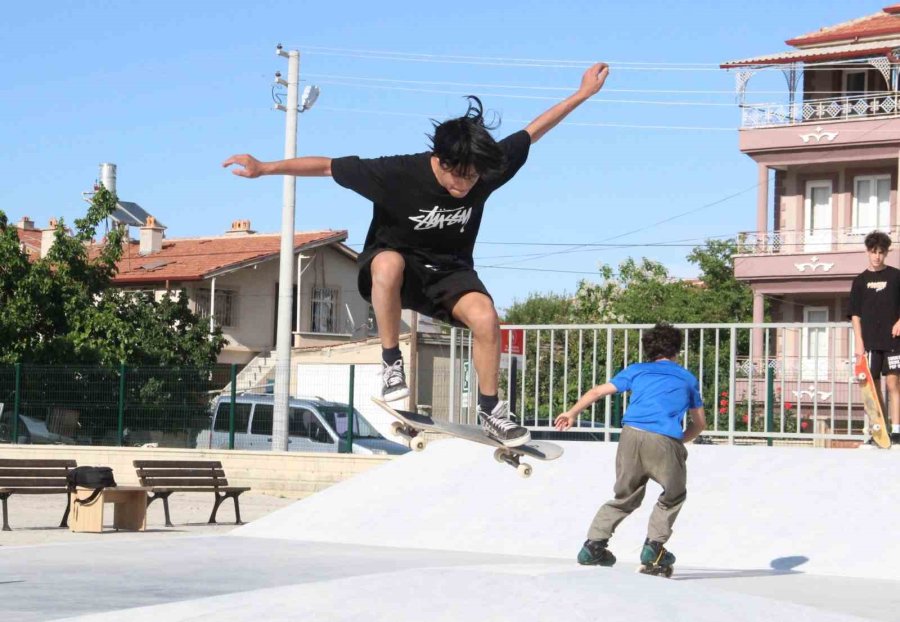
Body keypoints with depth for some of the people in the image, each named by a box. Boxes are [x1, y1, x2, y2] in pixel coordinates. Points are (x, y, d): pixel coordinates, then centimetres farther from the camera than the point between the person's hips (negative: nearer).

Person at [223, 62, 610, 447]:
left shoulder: (488, 171, -18)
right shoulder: (398, 174, -28)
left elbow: (532, 133, -4)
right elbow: (328, 166, -22)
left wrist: (583, 94, 1)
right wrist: (264, 168, -27)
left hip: (449, 271, 3)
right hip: (397, 263, -3)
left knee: (485, 318, -26)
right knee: (388, 263, -40)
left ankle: (491, 410, -6)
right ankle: (391, 365, -25)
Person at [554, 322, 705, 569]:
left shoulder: (637, 370, 24)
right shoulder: (687, 378, 24)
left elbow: (597, 391, 24)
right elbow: (699, 424, 28)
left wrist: (571, 413, 35)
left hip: (631, 435, 2)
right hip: (665, 441, -2)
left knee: (626, 498, 20)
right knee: (674, 496, 21)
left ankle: (593, 544, 10)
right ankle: (654, 545, 7)